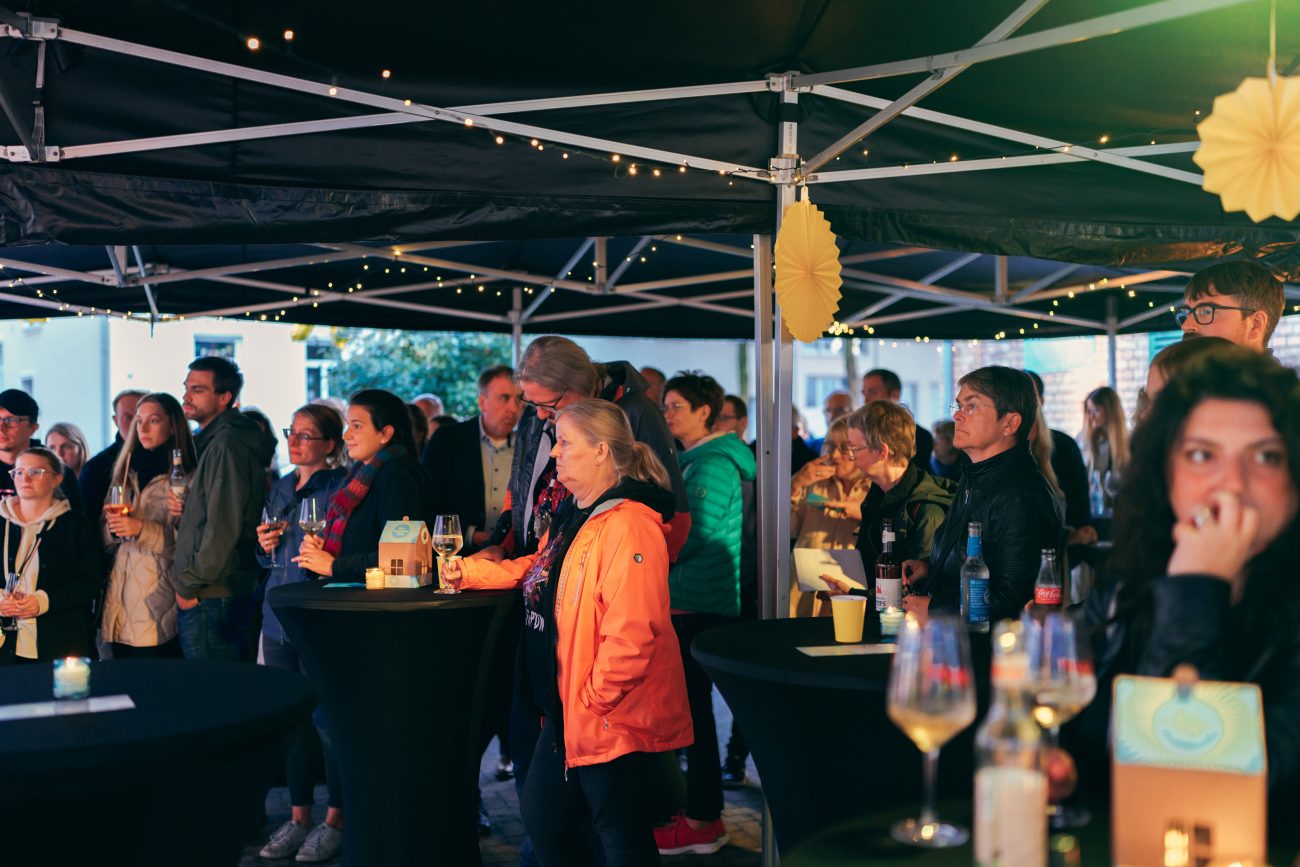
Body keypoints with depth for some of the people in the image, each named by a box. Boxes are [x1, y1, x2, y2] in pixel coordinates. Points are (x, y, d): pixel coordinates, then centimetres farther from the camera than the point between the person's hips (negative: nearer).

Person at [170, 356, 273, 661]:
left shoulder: (226, 445, -15)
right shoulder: (213, 442, 18)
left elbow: (223, 527, -21)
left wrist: (189, 584, -15)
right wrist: (183, 508, 5)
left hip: (211, 597, -10)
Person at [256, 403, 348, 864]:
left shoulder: (340, 489, -7)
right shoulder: (281, 489, 15)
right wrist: (265, 545, 3)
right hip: (279, 618, 7)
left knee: (327, 721, -2)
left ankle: (335, 820, 11)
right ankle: (298, 817, 22)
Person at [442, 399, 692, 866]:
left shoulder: (629, 527, -23)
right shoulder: (573, 516, 10)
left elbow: (631, 633, -28)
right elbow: (537, 570, 27)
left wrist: (592, 699, -20)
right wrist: (469, 572, 15)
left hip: (613, 718, -10)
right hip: (568, 712, 10)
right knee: (542, 819, 21)